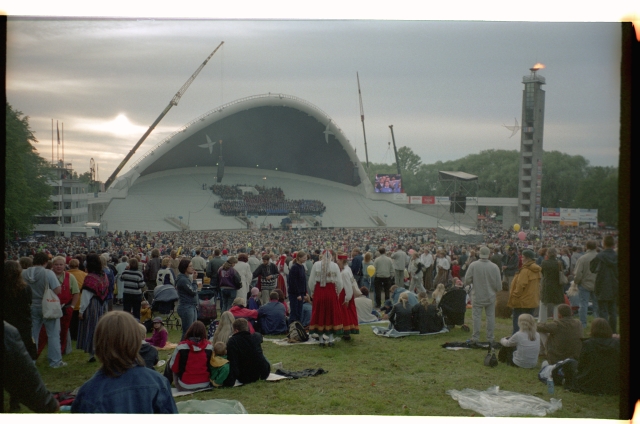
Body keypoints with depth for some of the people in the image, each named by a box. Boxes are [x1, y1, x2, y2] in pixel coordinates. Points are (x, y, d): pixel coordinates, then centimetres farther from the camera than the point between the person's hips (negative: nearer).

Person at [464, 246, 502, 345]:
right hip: (490, 296, 1)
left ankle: (475, 338, 8)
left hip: (477, 296, -1)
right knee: (490, 317, 10)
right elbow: (498, 284, -5)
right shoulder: (494, 267, -10)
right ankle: (490, 338, 15)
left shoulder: (473, 265, -13)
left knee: (477, 317, 5)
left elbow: (467, 280, -10)